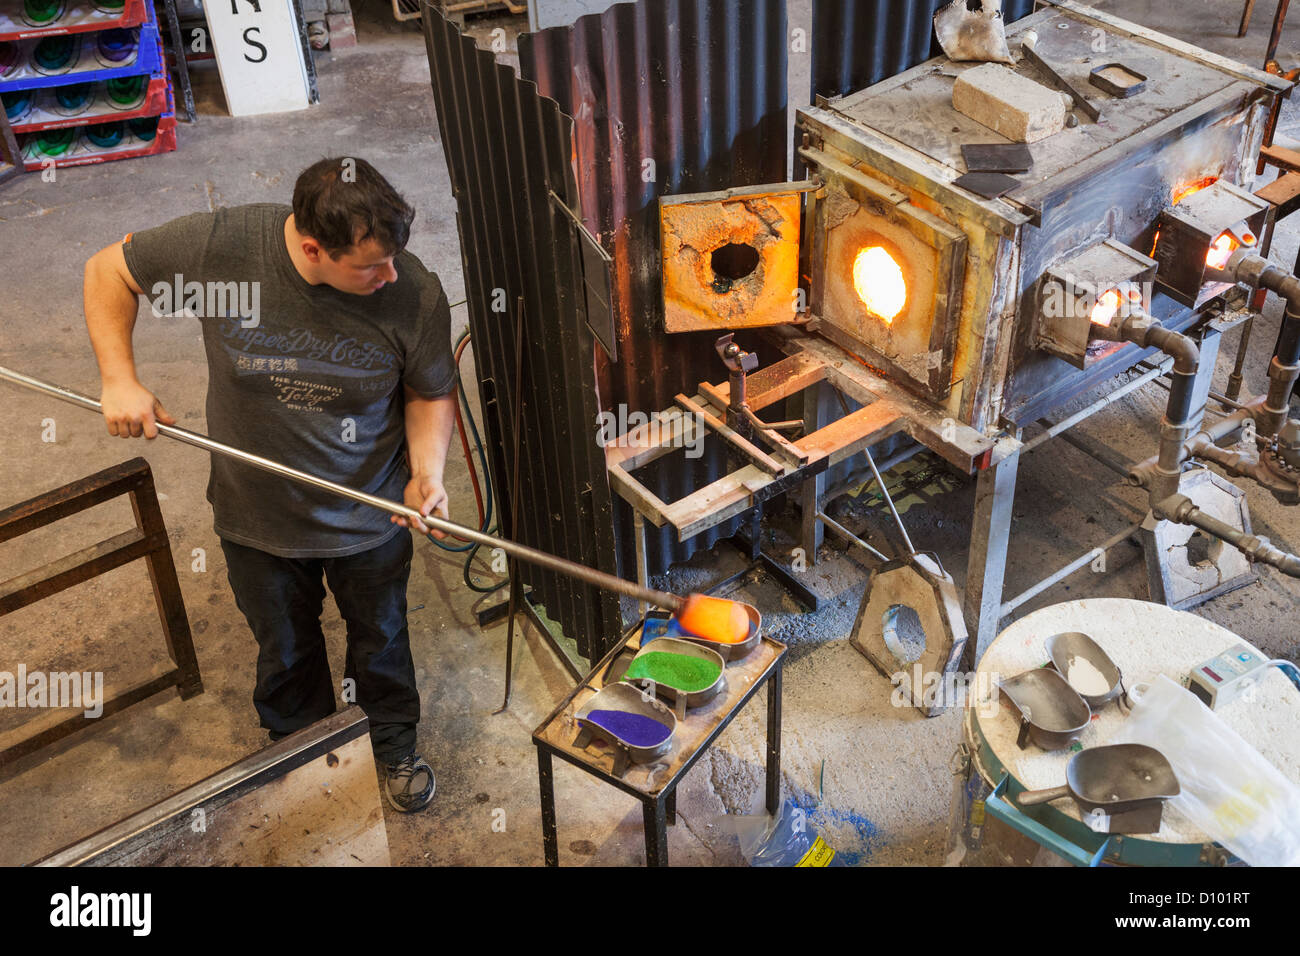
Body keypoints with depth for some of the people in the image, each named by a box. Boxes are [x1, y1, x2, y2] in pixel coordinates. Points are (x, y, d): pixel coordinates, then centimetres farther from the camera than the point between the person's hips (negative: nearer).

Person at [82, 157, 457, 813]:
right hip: (257, 513, 1)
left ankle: (395, 746, 52)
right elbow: (108, 271, -9)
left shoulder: (416, 294, -25)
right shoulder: (219, 245, -26)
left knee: (380, 637, 23)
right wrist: (120, 381, -17)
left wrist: (426, 474, -23)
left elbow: (430, 392, -7)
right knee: (284, 648, 24)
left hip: (370, 518, 0)